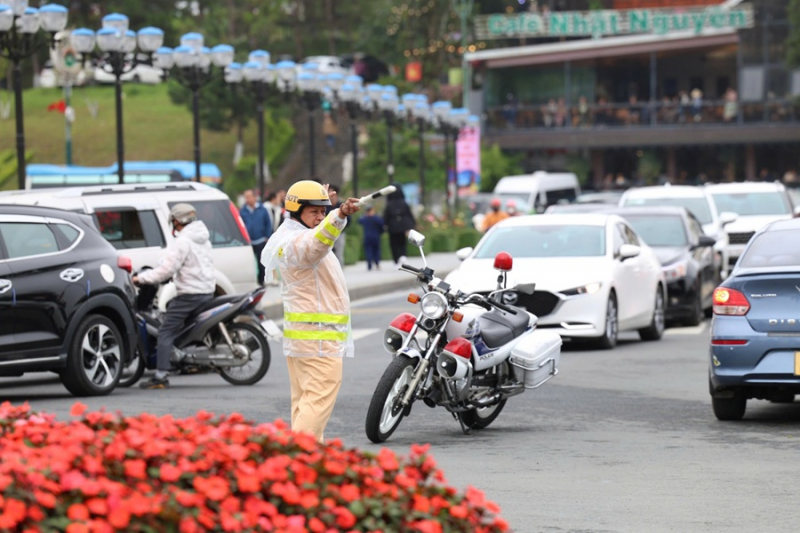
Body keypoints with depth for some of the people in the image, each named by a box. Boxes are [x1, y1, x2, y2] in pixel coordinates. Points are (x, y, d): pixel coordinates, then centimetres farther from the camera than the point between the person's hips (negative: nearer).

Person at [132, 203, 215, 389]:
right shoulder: (202, 239, 14)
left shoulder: (182, 241, -15)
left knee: (166, 332, -8)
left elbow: (167, 269, -20)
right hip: (207, 290, 10)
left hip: (190, 294, -10)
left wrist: (141, 278, -10)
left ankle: (161, 376, -16)